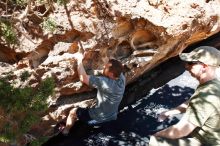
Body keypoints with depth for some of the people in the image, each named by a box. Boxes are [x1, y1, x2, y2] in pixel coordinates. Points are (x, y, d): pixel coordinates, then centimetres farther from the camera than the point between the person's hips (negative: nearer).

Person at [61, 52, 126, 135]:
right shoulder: (121, 78, -19)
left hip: (99, 119, -7)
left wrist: (79, 60, -22)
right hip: (112, 117, 7)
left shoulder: (105, 83, -38)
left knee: (73, 112, 15)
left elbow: (83, 78, -34)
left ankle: (65, 132, 37)